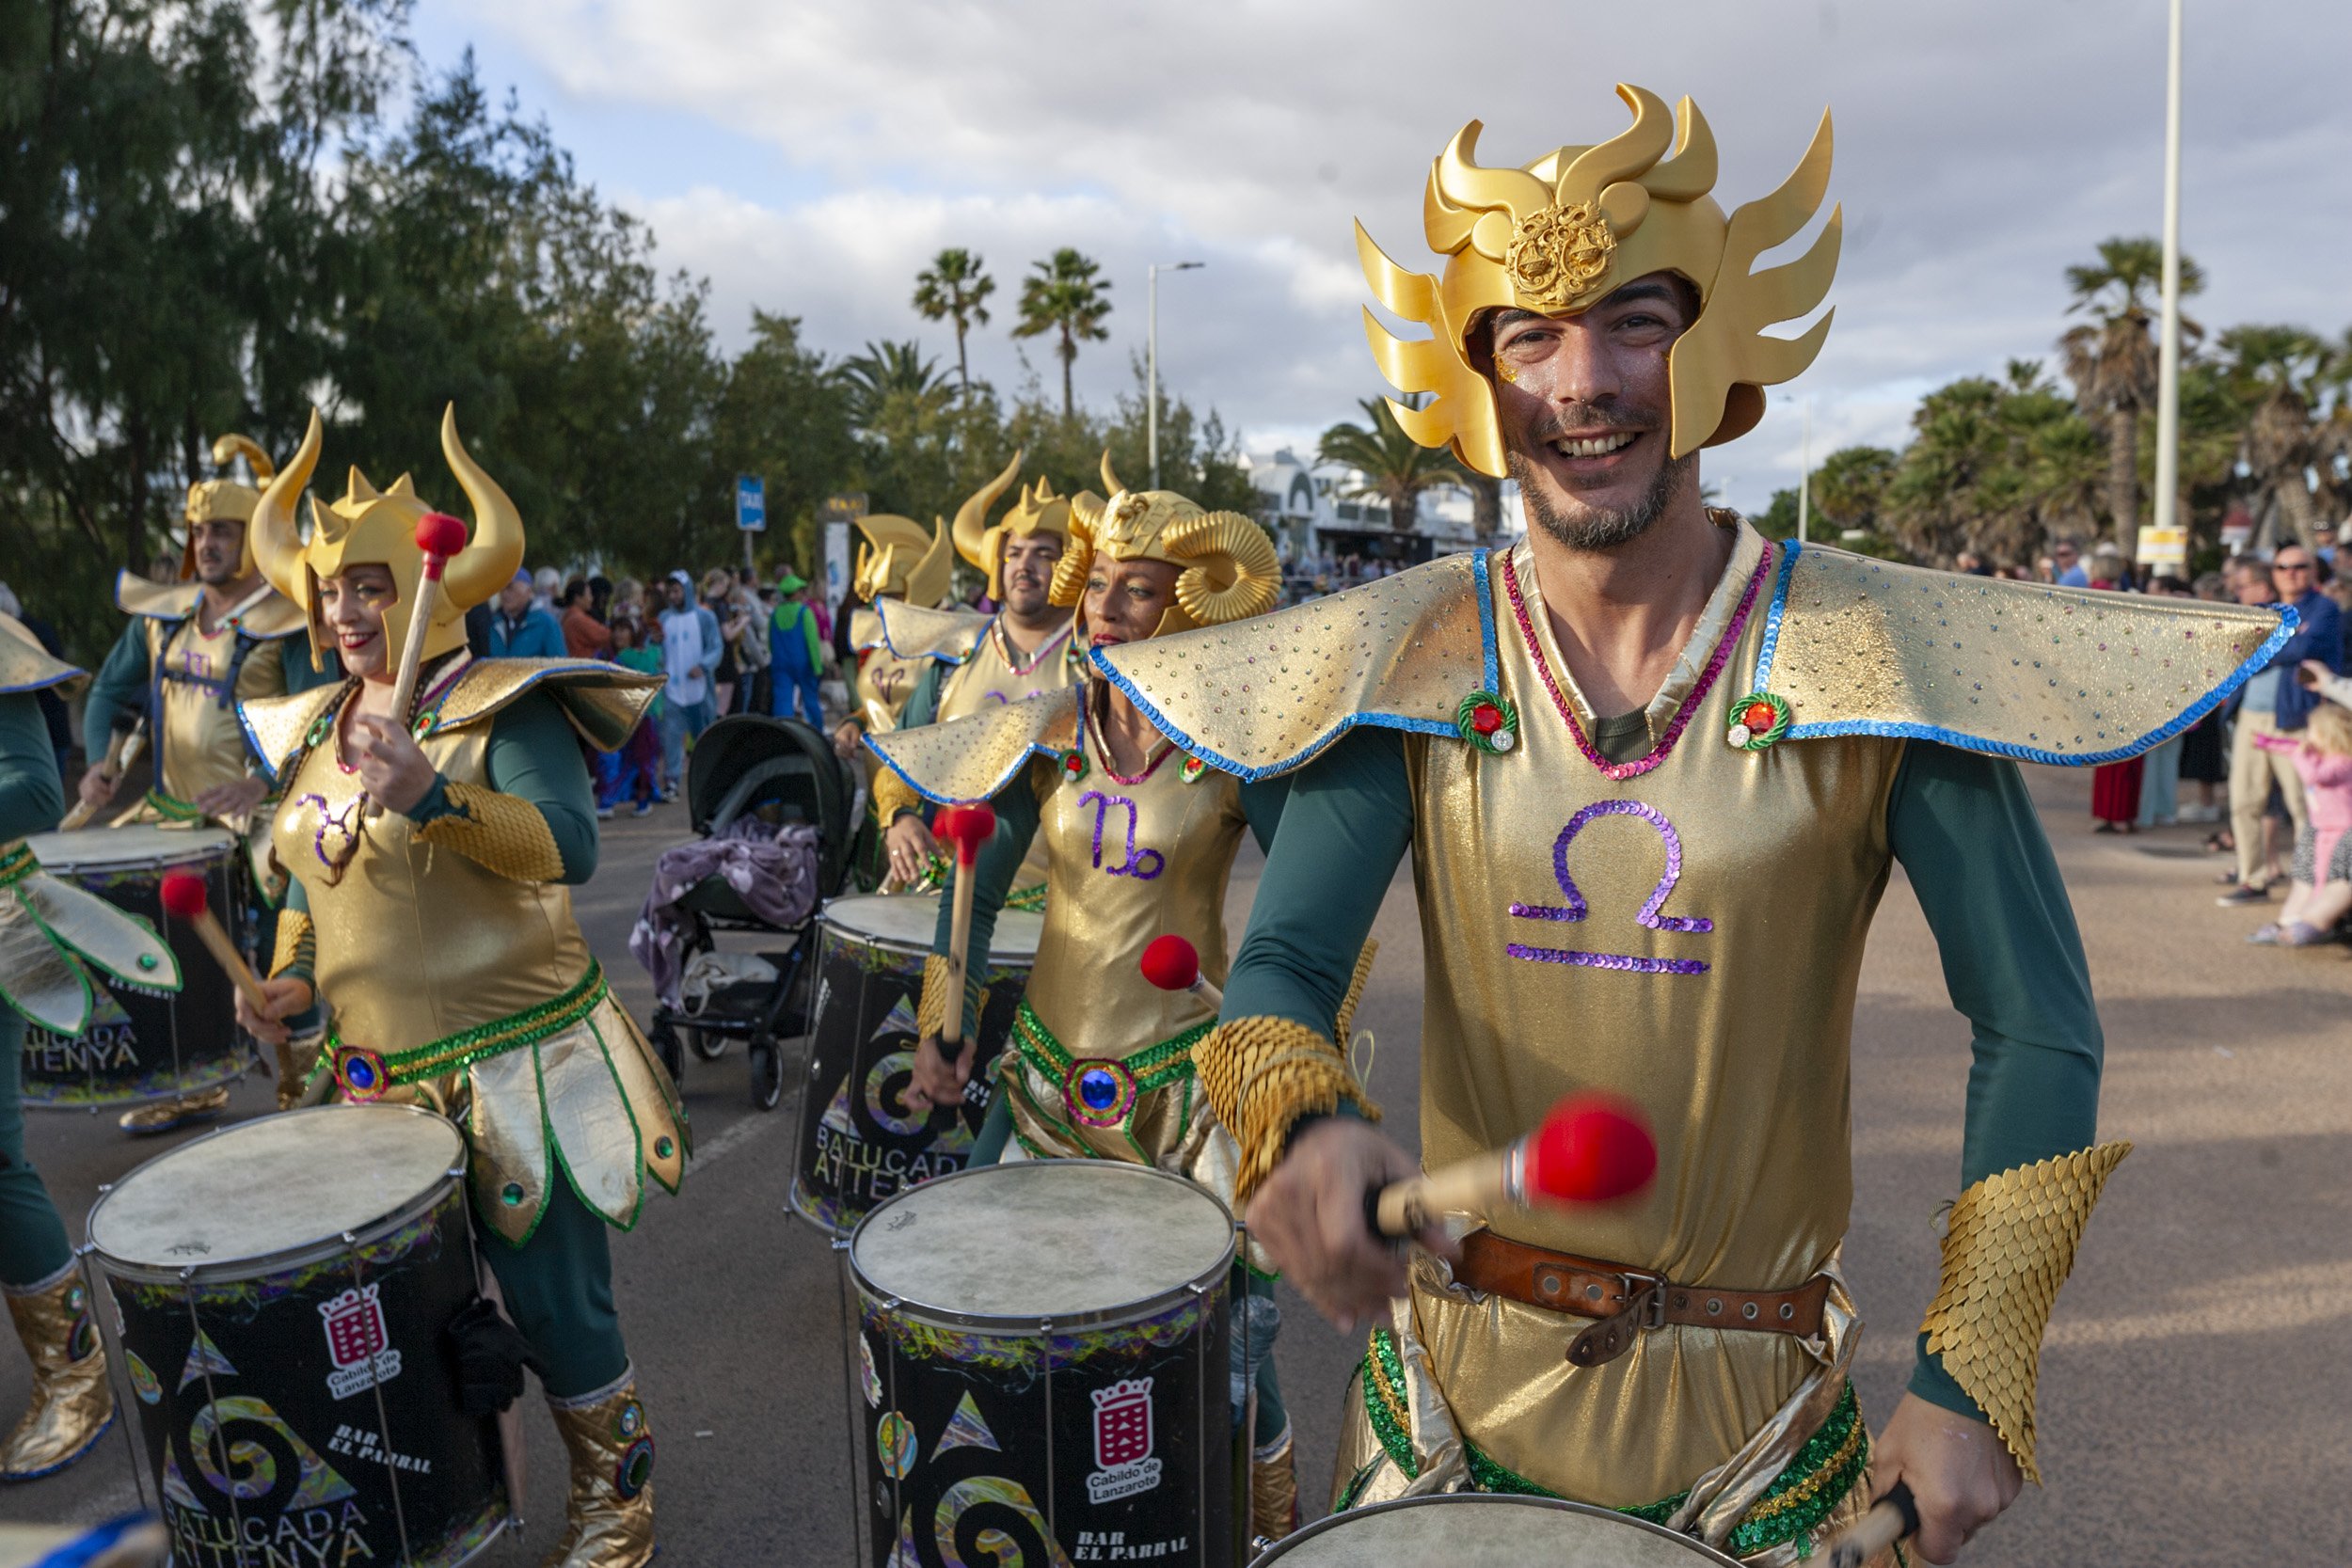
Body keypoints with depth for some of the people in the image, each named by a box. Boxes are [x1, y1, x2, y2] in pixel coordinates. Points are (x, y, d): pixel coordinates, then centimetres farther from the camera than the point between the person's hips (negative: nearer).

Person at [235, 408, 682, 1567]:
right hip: (379, 1080, 7)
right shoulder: (315, 729, 11)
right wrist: (295, 973, 5)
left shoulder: (504, 709, -13)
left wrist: (430, 796, -41)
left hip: (517, 1067, -7)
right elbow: (313, 882, 22)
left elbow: (567, 847, -28)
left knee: (553, 1301, 1)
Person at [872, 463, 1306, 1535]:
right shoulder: (1046, 734, -1)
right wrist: (939, 1033, 1)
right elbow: (976, 890, 6)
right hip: (1049, 1061, 4)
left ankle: (1271, 1507, 33)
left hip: (1187, 1070, -4)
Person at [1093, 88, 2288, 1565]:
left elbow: (2038, 1027, -8)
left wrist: (1972, 1385, -12)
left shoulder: (1878, 655, -12)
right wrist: (1305, 1123, -33)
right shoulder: (1409, 659, -8)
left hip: (1757, 1407, -1)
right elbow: (1282, 962, -11)